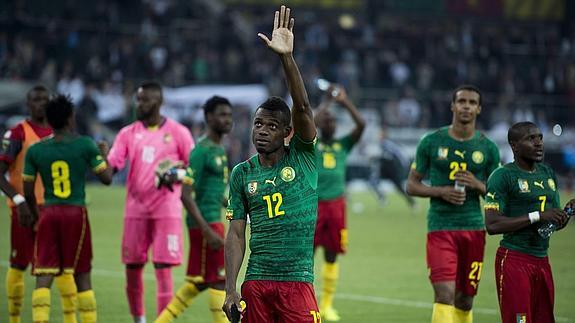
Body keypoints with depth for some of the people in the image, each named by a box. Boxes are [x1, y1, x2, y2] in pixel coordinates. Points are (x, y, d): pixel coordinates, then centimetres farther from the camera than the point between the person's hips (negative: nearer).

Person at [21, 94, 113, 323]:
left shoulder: (35, 150, 2)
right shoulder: (85, 145, -5)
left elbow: (28, 192, 4)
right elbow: (107, 178, -2)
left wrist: (34, 214, 23)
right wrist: (105, 156, 18)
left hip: (49, 213, 1)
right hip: (76, 213, -1)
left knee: (44, 276, -2)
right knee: (81, 275, 9)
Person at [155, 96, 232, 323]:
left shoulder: (219, 149, 14)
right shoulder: (201, 151, -15)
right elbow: (186, 195, -19)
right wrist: (208, 231, -23)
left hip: (213, 219, 9)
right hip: (205, 221, -9)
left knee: (198, 282, 13)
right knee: (219, 280, -6)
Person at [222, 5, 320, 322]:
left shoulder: (302, 157, 2)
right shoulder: (242, 173, 9)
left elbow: (302, 108, -14)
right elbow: (236, 233, 8)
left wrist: (287, 57, -25)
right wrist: (230, 289, -1)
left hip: (297, 281, -3)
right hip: (255, 282, 3)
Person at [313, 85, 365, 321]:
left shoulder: (342, 144, 10)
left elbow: (361, 125, -4)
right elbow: (310, 123, -19)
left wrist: (345, 102, -8)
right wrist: (326, 102, -11)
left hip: (336, 205, 3)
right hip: (313, 204, -3)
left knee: (331, 256, 7)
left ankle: (327, 304, 15)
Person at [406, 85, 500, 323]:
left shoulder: (488, 148, 6)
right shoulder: (432, 142, 1)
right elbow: (412, 185, 6)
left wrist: (477, 185, -9)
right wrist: (441, 191, -12)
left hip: (474, 229, 3)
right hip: (440, 227, -3)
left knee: (465, 300, 9)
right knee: (445, 293, -16)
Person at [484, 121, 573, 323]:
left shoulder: (548, 174, 15)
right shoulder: (503, 176, -8)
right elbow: (492, 225, -18)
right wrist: (537, 216, -20)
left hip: (542, 261, 7)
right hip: (513, 260, -7)